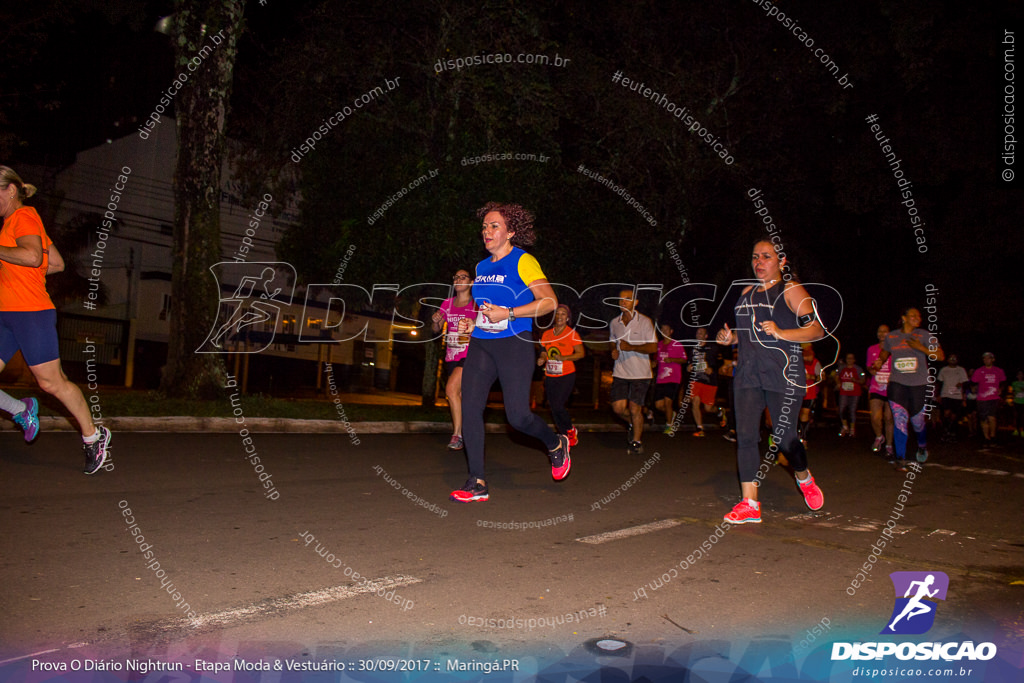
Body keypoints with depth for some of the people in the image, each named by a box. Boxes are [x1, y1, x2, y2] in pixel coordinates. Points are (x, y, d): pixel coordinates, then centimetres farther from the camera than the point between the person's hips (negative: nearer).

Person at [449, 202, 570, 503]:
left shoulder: (523, 261, -5)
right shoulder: (481, 267, 17)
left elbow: (549, 301, -13)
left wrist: (508, 314, -18)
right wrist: (471, 324, 10)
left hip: (514, 343, -7)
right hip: (480, 344, 7)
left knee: (517, 415, -10)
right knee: (470, 408, -5)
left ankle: (556, 444, 23)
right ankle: (477, 483, 2)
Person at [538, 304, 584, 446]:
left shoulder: (572, 333, -3)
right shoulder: (546, 334, 10)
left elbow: (581, 353, -4)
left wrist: (564, 358, -17)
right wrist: (542, 359, -6)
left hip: (566, 376, -5)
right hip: (550, 377, 5)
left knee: (558, 406, -18)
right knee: (554, 408, 5)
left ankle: (571, 431, 7)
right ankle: (567, 437, 20)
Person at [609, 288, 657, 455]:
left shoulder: (645, 322, -6)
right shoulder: (615, 323, 9)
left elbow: (653, 347, -10)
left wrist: (631, 347, -22)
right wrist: (613, 351, 4)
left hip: (640, 373, -4)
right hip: (620, 372, 4)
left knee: (634, 408, -6)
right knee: (618, 407, -5)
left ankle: (637, 442, 13)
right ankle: (633, 424, 28)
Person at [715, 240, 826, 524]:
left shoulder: (790, 290, -1)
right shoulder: (747, 292, 18)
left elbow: (817, 330, -7)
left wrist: (781, 333, -21)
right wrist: (730, 337, 9)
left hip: (782, 373, -6)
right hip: (748, 373, 6)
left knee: (784, 437, -3)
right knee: (745, 435, -3)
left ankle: (804, 478, 31)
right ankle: (750, 504, 2)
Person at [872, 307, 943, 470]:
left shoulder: (925, 336, 2)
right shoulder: (891, 337, 8)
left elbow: (940, 356, -3)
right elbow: (884, 352, 26)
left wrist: (921, 348, -17)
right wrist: (880, 362, 5)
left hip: (919, 385, -1)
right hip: (897, 383, 1)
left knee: (918, 421, 5)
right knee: (900, 419, -10)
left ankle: (922, 445, 39)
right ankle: (900, 458, -7)